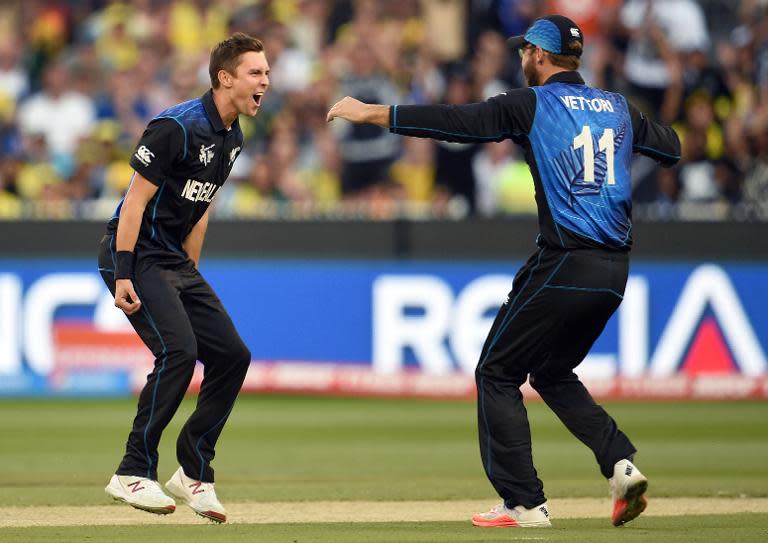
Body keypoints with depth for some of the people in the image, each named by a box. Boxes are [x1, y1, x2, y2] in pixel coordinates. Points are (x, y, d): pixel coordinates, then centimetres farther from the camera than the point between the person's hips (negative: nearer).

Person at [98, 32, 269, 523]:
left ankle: (194, 473, 12)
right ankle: (134, 474, -15)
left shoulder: (232, 138, 9)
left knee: (232, 354, 3)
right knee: (179, 350, -23)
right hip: (136, 255, -9)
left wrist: (190, 277, 18)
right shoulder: (178, 128, -18)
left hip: (175, 261, 9)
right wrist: (122, 276, -25)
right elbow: (136, 201, -20)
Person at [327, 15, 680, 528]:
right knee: (553, 372, 24)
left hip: (564, 264, -7)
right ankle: (621, 463, 4)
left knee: (498, 374, 5)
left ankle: (525, 502, -1)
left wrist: (369, 112, 0)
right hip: (614, 271, 7)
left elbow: (453, 120, -7)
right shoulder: (618, 107, 14)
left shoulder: (533, 104, -4)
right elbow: (671, 147, 28)